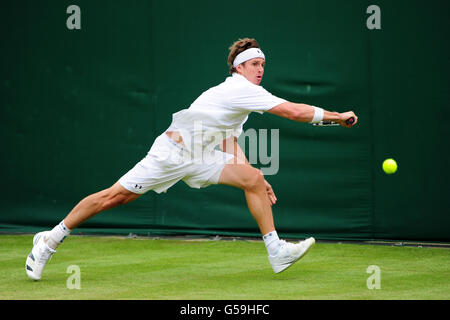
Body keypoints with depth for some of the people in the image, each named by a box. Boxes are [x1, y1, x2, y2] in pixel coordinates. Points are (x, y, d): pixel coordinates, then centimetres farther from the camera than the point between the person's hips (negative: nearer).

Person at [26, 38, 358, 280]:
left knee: (253, 178, -9)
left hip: (201, 157, 9)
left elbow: (230, 147, 20)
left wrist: (258, 181, 14)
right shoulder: (241, 90, -19)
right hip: (172, 151, -9)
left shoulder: (242, 96, 13)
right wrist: (336, 116, -18)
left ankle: (276, 250, -9)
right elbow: (294, 111, -26)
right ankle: (52, 238, 9)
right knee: (115, 196, -6)